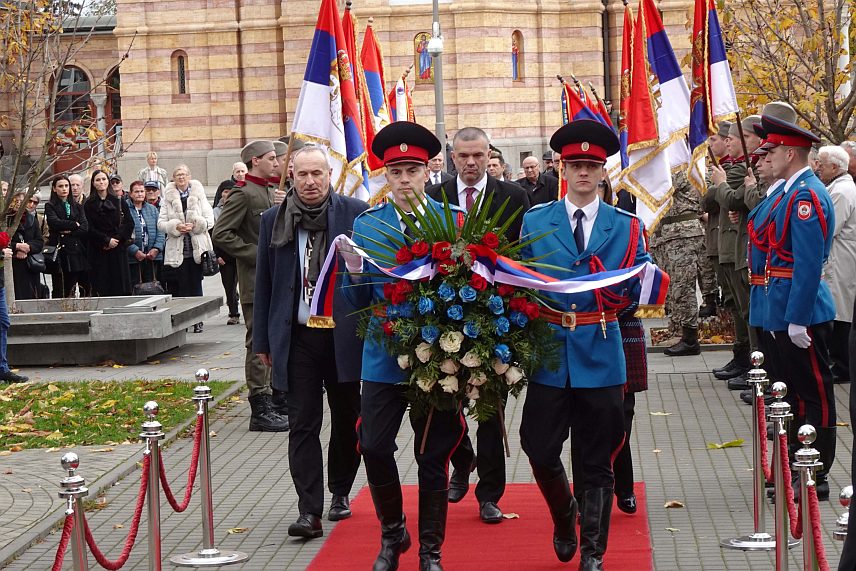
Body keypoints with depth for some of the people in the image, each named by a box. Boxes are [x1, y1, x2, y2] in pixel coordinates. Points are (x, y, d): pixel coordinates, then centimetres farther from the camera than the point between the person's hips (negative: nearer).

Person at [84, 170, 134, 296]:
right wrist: (107, 240, -12)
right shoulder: (89, 204, 4)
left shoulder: (119, 202, 8)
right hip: (98, 251, -1)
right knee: (101, 287, -4)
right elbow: (89, 229, -3)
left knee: (121, 287, -3)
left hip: (118, 248, 1)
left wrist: (117, 239, -10)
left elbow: (129, 224, 2)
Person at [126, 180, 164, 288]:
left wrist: (156, 248, -6)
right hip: (133, 258, -5)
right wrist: (135, 251, -18)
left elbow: (160, 231, 9)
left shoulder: (152, 209, 13)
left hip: (152, 257, 5)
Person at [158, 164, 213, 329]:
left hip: (197, 248, 0)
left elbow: (209, 220, 2)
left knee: (195, 285, 4)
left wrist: (195, 225, -14)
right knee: (179, 287, -2)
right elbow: (161, 223, 2)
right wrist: (176, 227, -14)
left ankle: (197, 321, 10)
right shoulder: (168, 198, 6)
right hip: (176, 251, 0)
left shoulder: (199, 195, 7)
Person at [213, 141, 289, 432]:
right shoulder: (242, 194, -13)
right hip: (256, 281, -9)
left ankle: (280, 399, 26)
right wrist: (257, 254, -20)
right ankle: (260, 410, -5)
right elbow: (221, 234, -19)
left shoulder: (269, 192, 16)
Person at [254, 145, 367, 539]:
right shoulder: (274, 221, 4)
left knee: (346, 419, 13)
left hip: (344, 334, 0)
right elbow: (264, 283, 9)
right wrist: (262, 340, 8)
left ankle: (340, 492, 32)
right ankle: (309, 511, -5)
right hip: (296, 337, 1)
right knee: (303, 424, -3)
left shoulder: (355, 214, -2)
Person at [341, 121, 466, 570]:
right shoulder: (366, 225, 4)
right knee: (374, 446, -6)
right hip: (384, 353, 1)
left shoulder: (453, 221, 2)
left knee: (433, 454, 5)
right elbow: (358, 300, 3)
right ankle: (392, 533, 19)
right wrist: (355, 274, -17)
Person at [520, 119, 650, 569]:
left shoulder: (627, 226, 6)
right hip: (549, 352, 1)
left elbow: (639, 288, 3)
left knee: (597, 461, 5)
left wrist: (646, 279, -20)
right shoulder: (534, 221, 7)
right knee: (540, 449, 0)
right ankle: (564, 517, 30)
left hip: (601, 356, 0)